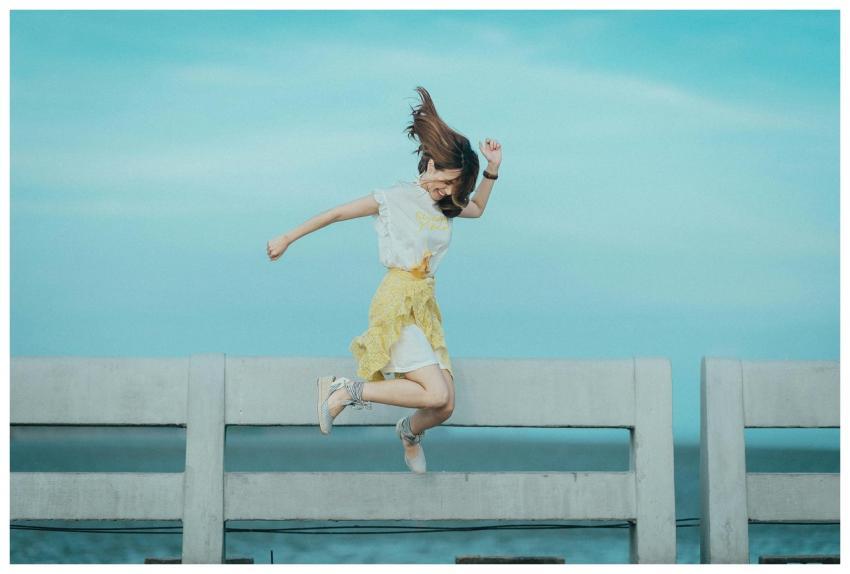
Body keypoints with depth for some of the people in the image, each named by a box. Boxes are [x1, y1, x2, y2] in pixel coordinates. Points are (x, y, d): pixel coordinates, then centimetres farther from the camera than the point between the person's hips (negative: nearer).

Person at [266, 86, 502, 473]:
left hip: (426, 308, 7)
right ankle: (345, 390, -11)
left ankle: (410, 432, 33)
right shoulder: (396, 198, -3)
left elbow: (477, 208, 36)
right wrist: (288, 239, 6)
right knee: (436, 394, -23)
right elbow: (336, 214, 2)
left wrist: (492, 170, 19)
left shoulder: (445, 206, 16)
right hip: (397, 305, -7)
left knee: (444, 407, -2)